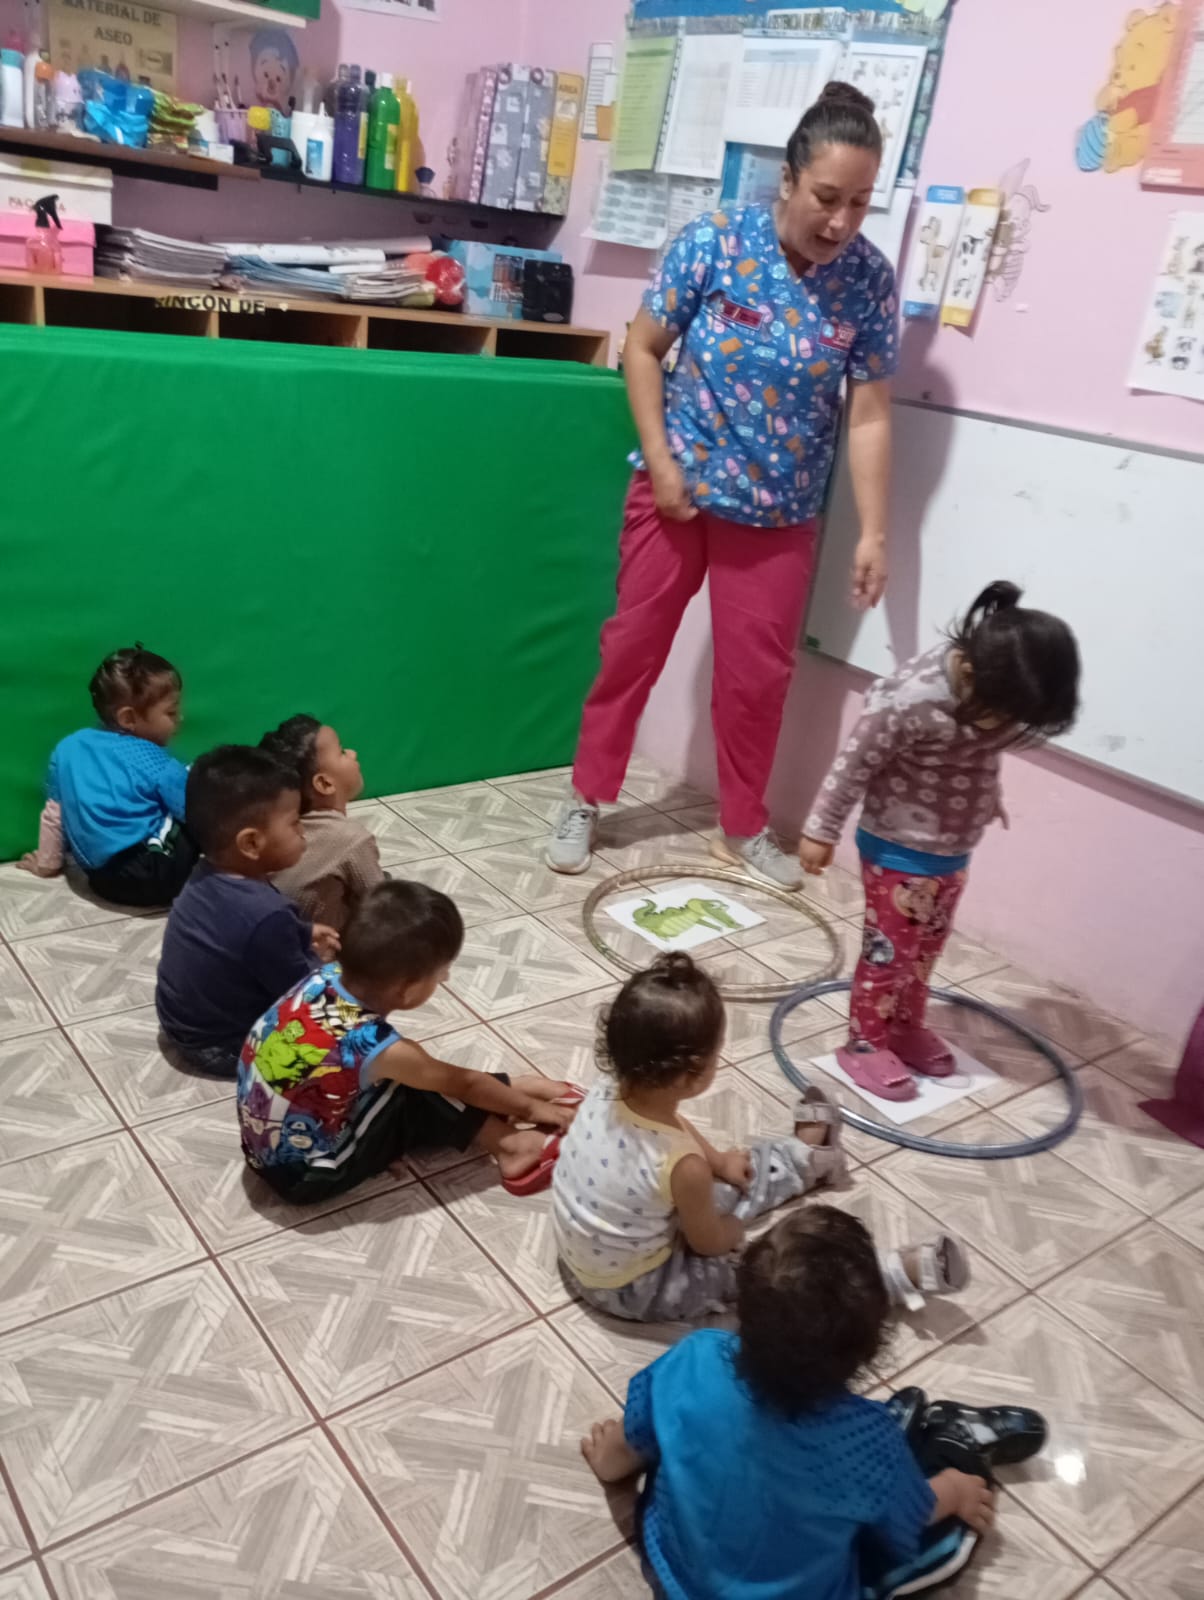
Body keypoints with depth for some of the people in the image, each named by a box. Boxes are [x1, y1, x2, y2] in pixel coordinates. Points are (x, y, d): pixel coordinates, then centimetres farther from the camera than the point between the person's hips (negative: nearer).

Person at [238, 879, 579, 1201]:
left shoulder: (328, 976, -13)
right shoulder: (374, 1046, -30)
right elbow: (463, 1083, -12)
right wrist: (530, 1107, 4)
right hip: (306, 1174, -7)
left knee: (416, 1073, 9)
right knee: (421, 1097, -7)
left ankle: (508, 1088, 18)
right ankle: (510, 1146, 5)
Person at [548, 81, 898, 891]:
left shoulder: (871, 280, -8)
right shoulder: (715, 241, -13)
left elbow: (870, 415, -6)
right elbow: (644, 349, -5)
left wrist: (874, 533, -10)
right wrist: (660, 462, -13)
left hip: (781, 512, 2)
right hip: (677, 487, -1)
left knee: (759, 671, 7)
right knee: (633, 644, 7)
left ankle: (745, 827, 25)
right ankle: (585, 801, 23)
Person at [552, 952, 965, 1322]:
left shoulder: (610, 1090, -17)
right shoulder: (683, 1167, -37)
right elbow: (710, 1242, -16)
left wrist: (716, 1160, 20)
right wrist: (733, 1228, 5)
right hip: (633, 1288, -7)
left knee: (736, 1174, 21)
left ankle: (804, 1156, 44)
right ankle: (899, 1272, 14)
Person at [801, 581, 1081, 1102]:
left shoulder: (999, 690, -12)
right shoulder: (911, 700, -34)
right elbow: (855, 765, -22)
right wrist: (821, 831, -13)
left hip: (954, 848, 7)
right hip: (899, 848, -7)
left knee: (927, 946, 21)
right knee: (890, 948, 6)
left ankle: (906, 1027, 40)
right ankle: (865, 1042, 24)